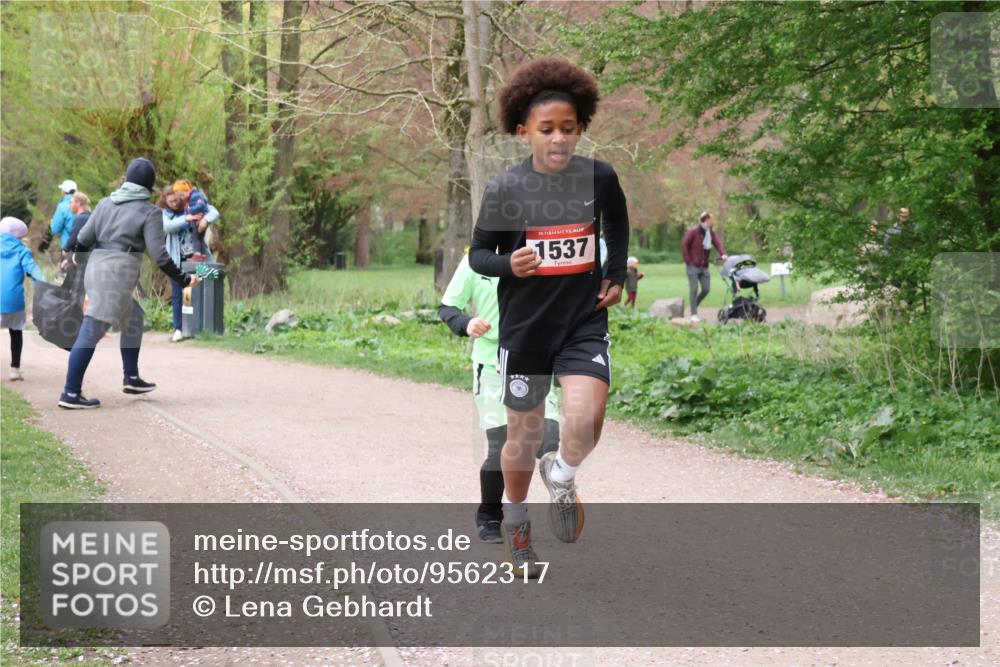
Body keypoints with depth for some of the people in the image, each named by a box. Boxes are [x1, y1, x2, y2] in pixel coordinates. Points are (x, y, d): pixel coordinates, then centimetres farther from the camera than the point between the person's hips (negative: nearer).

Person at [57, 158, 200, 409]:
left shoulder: (106, 203, 12)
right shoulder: (149, 212, -3)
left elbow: (83, 239, 12)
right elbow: (159, 256, -9)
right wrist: (184, 279, 2)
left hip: (96, 267, 7)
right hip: (119, 274, -7)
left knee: (133, 319, 24)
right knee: (92, 332, -8)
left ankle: (131, 378, 29)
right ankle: (70, 394, -9)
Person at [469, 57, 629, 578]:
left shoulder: (599, 178, -5)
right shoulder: (505, 189, -11)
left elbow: (616, 223, 17)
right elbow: (478, 254, -1)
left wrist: (616, 276, 11)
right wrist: (508, 264, -21)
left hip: (585, 321, 0)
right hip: (524, 326, 0)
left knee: (586, 422, -21)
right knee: (523, 434, 11)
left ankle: (561, 477, 13)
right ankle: (515, 517, 38)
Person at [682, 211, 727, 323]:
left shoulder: (712, 233, 9)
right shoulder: (693, 231, -9)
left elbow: (718, 243, -6)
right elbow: (684, 245, -9)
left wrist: (723, 254, -26)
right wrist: (688, 261, -11)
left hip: (704, 266, 6)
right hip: (693, 266, -6)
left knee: (706, 289, 3)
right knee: (694, 289, -5)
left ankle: (694, 306, 26)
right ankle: (694, 314, 0)